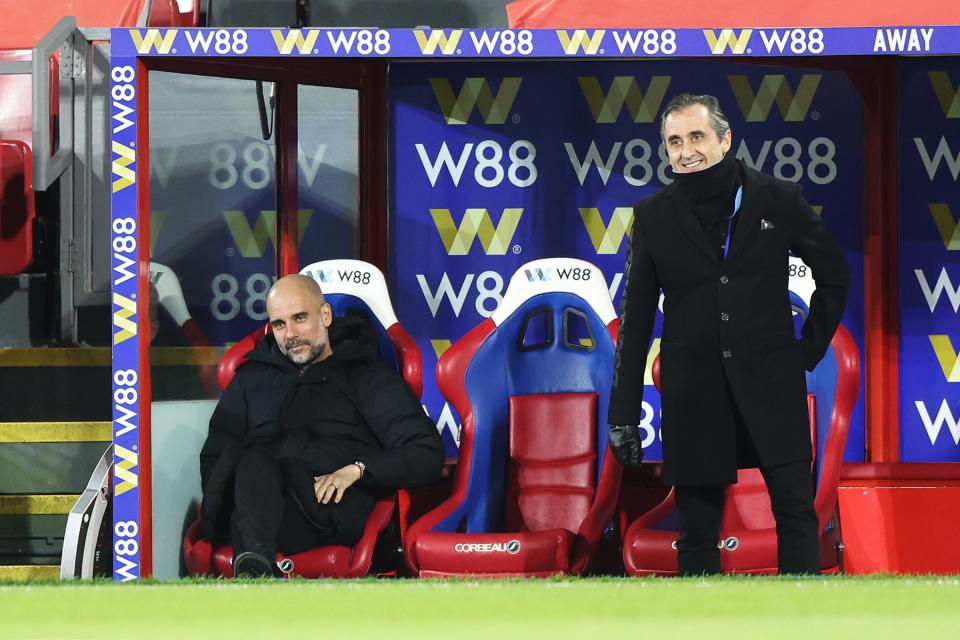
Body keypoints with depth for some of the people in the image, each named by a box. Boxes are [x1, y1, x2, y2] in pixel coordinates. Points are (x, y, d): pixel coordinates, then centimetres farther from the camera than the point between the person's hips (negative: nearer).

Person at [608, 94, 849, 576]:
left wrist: (812, 345, 6)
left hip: (770, 384, -1)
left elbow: (834, 275, 14)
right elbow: (635, 320, 4)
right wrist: (623, 415, 2)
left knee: (796, 510, -3)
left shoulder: (779, 200, 1)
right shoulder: (654, 217, 3)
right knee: (697, 532, 4)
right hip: (694, 389, 1)